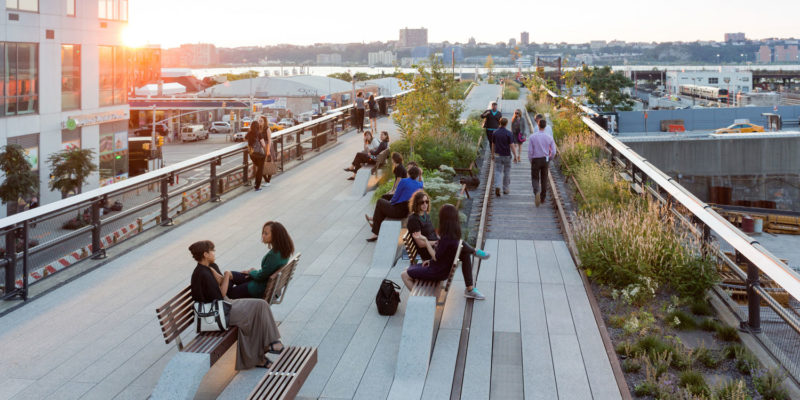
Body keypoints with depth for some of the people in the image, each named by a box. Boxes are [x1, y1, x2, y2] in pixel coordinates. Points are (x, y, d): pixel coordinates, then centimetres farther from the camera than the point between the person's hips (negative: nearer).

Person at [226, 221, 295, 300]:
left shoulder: (273, 255, -34)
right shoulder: (283, 251, -6)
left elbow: (261, 276, -23)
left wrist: (252, 272, -3)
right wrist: (256, 271, 4)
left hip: (263, 289, -9)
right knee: (231, 275, 18)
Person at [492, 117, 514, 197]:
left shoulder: (495, 133, -1)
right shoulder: (508, 133, -12)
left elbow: (493, 144, 7)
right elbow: (511, 145, -13)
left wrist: (493, 154, 19)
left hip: (498, 155, 2)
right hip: (507, 155, -2)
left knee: (497, 172, 2)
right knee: (507, 172, 13)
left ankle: (497, 187, -20)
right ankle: (505, 189, 20)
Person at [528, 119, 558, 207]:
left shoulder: (532, 137, -12)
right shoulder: (549, 137, -6)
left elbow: (530, 151, -11)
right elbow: (553, 152, -3)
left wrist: (531, 160, 5)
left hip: (535, 160, -2)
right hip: (545, 160, 2)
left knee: (535, 179, 8)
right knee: (544, 179, 15)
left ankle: (537, 192, -22)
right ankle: (542, 198, 22)